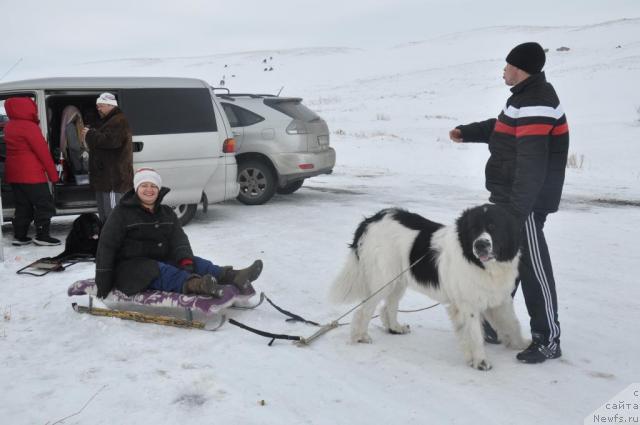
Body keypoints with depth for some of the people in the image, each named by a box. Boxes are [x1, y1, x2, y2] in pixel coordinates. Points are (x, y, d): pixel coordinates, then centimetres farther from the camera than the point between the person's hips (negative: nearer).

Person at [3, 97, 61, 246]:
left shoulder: (9, 126, 12)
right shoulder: (29, 126, -15)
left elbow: (18, 149, 15)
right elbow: (43, 151, -14)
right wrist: (53, 174, -10)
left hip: (14, 174, 9)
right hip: (32, 175, -9)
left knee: (23, 206, 14)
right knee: (45, 205, 0)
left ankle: (19, 236, 15)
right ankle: (42, 236, -1)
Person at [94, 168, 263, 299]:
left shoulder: (167, 213, 11)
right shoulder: (121, 213, -4)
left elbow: (179, 240, -2)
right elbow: (106, 247, -8)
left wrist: (185, 259, -24)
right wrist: (103, 285, -13)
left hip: (160, 260, 5)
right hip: (129, 268, -5)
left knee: (193, 262, -19)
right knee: (159, 270, -35)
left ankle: (233, 278, -41)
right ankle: (192, 284, -64)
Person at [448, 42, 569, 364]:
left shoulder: (536, 102, -20)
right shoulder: (525, 97, 14)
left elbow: (532, 165, -26)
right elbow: (500, 128, 33)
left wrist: (517, 210, -28)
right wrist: (467, 132, 27)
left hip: (524, 203, -11)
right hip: (506, 199, 11)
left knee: (533, 268, -5)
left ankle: (548, 339, 5)